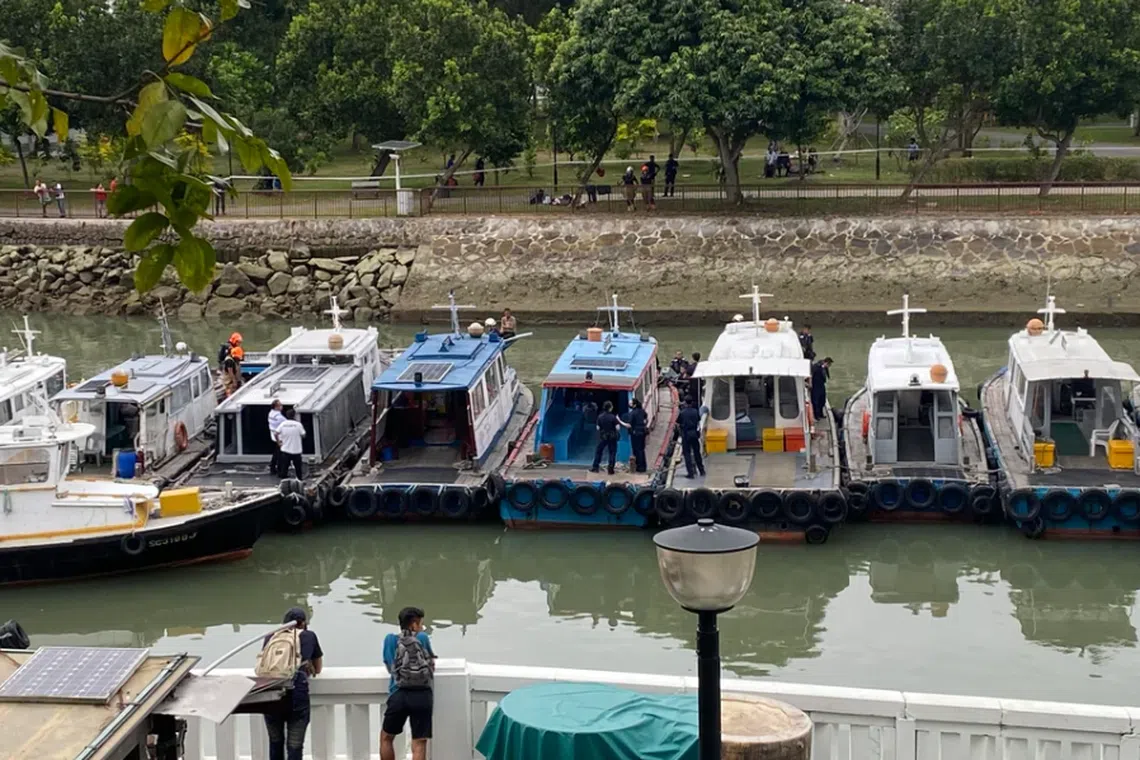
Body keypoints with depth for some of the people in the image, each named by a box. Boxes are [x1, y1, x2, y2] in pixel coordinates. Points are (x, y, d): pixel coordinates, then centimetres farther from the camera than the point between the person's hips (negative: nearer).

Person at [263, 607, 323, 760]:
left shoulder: (271, 638, 20)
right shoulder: (309, 637, 18)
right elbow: (317, 669, 31)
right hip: (297, 691, -2)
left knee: (275, 743, 21)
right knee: (295, 747, 2)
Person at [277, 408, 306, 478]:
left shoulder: (283, 424, -4)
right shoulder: (298, 424, -11)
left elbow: (276, 434, -9)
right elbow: (303, 435, -5)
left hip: (285, 450, 2)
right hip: (296, 450, -2)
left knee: (284, 467, 8)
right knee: (298, 467, 13)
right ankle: (300, 480, 21)